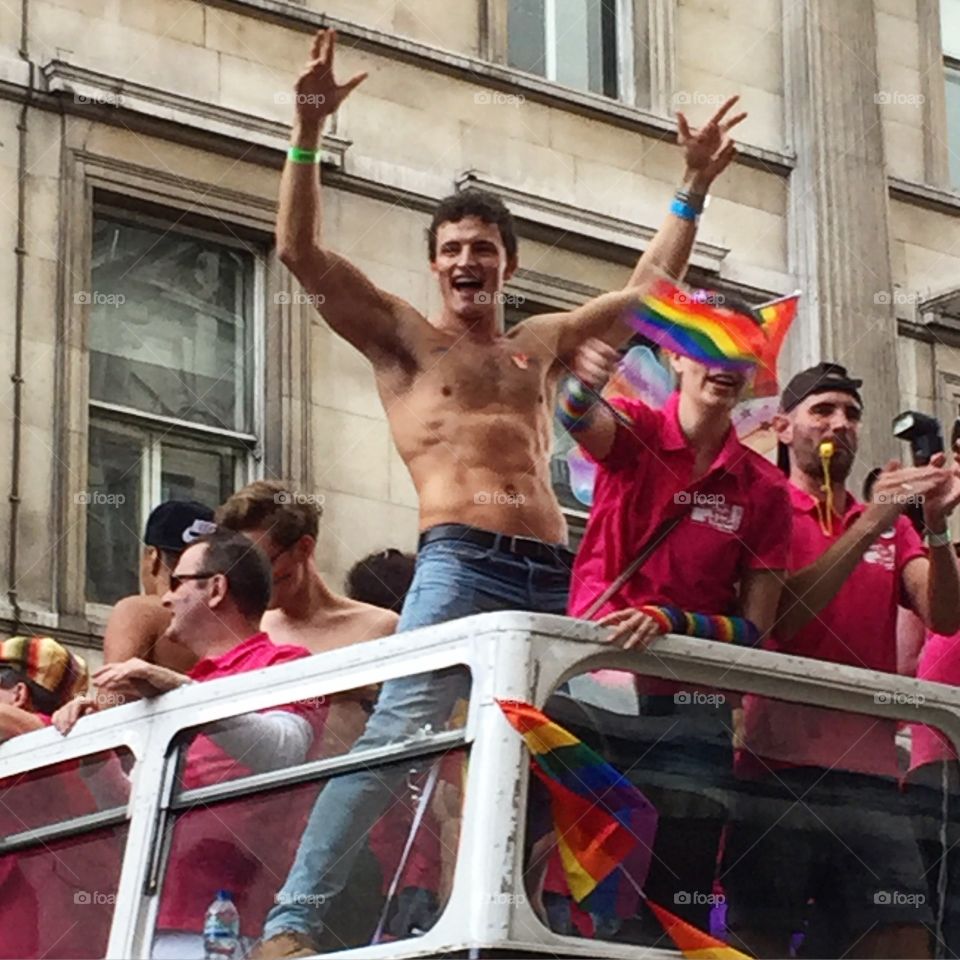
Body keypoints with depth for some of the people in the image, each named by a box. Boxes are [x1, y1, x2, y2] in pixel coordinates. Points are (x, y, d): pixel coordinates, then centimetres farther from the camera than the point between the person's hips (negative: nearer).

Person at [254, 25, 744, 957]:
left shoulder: (543, 343, 24)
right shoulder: (402, 337, 12)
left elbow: (647, 289, 34)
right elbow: (299, 251, 2)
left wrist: (694, 187, 30)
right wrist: (308, 131, -6)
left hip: (553, 573, 5)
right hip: (459, 564, -5)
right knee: (396, 731, -19)